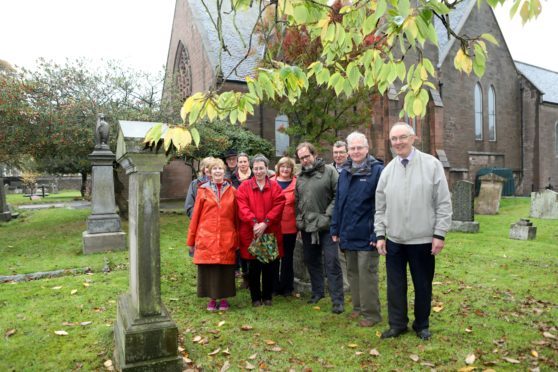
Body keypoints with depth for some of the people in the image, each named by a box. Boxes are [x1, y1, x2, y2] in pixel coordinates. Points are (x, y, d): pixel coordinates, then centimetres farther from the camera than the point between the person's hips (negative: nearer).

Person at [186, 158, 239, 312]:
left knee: (226, 269, 6)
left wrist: (237, 239, 6)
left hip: (227, 239, 1)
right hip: (206, 238, 0)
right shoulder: (203, 190, 3)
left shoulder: (232, 191, 6)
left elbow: (236, 217, 7)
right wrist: (191, 240, 4)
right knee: (208, 269, 4)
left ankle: (224, 298, 23)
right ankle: (212, 299, 21)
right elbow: (195, 216, 4)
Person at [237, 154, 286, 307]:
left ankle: (267, 296, 25)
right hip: (250, 233, -1)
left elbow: (278, 206, -5)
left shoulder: (275, 186, 5)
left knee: (269, 267, 8)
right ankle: (255, 297, 22)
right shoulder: (244, 187, 3)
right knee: (254, 267, 7)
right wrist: (254, 222, -19)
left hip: (270, 233, 1)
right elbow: (242, 208, -7)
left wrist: (265, 223, -15)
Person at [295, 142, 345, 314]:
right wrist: (299, 219, 10)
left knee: (332, 262, -4)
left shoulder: (329, 171, -5)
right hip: (306, 227, 6)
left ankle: (337, 300, 4)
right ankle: (317, 292, 32)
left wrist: (328, 215, -15)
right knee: (312, 261, 16)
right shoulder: (300, 176, 13)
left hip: (326, 226, -6)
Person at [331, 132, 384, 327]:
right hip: (348, 234, 7)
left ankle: (371, 313, 15)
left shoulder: (377, 170, -10)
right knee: (353, 272, 16)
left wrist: (377, 234, -18)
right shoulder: (344, 172, 11)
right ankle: (358, 307, 32)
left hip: (366, 235, -6)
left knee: (367, 274, 1)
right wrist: (335, 229, 10)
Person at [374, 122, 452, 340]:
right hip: (394, 240, 3)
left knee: (423, 285, 11)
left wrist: (439, 234, -9)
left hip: (423, 239, -2)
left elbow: (443, 203, -6)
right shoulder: (388, 170, 4)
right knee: (395, 285, 11)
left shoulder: (432, 165, -5)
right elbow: (380, 207, 8)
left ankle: (422, 325, 30)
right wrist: (380, 234, 3)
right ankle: (397, 324, 27)